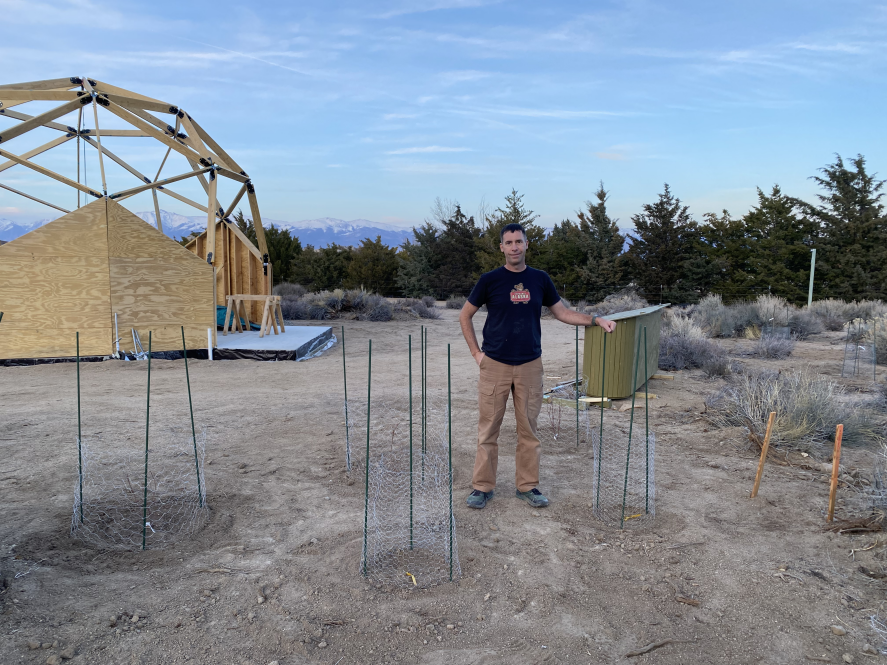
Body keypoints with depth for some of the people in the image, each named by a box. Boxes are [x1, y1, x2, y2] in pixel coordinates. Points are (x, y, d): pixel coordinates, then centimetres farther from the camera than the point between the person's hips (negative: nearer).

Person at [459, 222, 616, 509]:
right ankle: (482, 486, 13)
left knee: (529, 429, 8)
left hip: (530, 366, 2)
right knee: (488, 429, 2)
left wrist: (596, 320, 1)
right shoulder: (490, 279, -2)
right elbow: (465, 316, 6)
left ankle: (528, 486, 21)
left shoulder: (540, 279, 5)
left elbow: (561, 312, 13)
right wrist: (476, 352, -1)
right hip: (494, 366, -2)